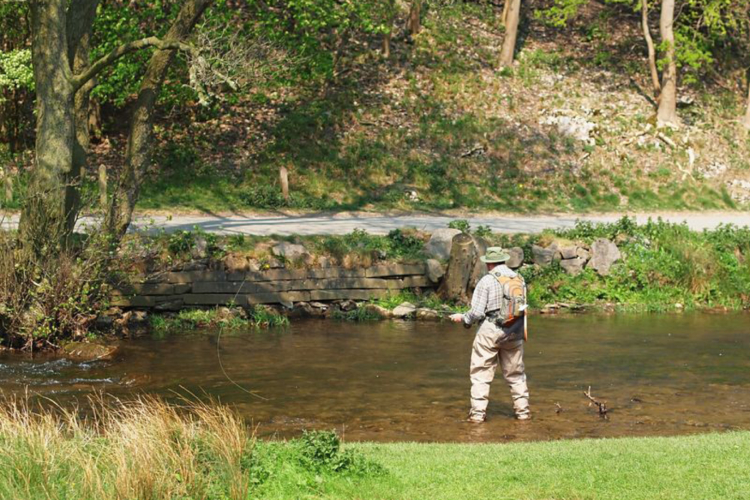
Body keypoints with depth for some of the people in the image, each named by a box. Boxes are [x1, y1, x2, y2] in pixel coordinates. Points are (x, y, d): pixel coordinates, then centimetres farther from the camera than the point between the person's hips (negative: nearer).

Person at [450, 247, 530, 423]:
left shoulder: (487, 281, -11)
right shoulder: (518, 278, 4)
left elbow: (477, 312, -12)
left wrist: (463, 318, 6)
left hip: (490, 332, -4)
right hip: (514, 333, 4)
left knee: (481, 373, 3)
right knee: (515, 373, 16)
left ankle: (478, 412, 0)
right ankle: (522, 410, 18)